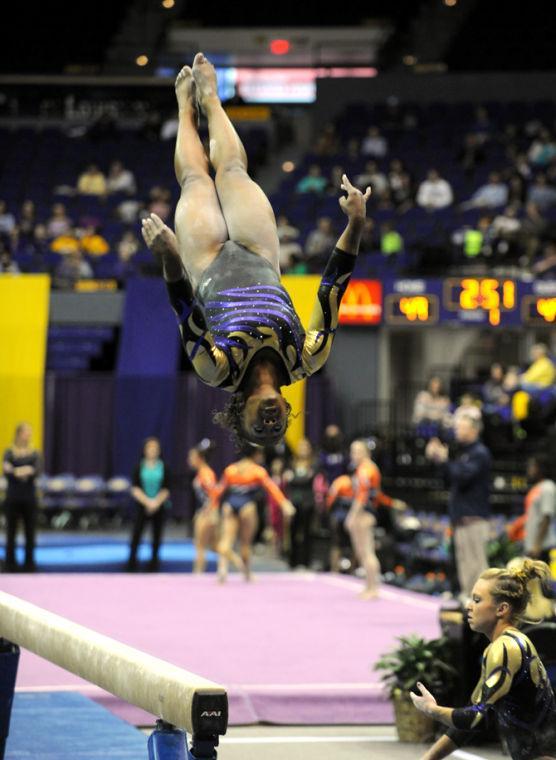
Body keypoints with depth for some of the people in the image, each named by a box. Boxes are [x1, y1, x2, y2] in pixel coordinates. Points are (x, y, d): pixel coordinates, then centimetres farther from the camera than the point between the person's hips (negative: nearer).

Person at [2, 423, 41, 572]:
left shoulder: (34, 454, 4)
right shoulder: (9, 453, 0)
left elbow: (37, 470, -15)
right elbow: (6, 470, -18)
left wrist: (29, 471, -37)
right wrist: (18, 472, -39)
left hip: (29, 498, 1)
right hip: (12, 498, -1)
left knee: (30, 533, 4)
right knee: (10, 533, 2)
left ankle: (29, 565, 12)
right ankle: (10, 565, 10)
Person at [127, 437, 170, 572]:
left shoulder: (164, 468, 1)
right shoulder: (139, 467, -1)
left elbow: (166, 490, 0)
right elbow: (135, 489, -4)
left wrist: (156, 502, -14)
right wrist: (148, 502, -14)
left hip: (159, 507, 1)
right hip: (142, 505, -1)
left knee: (157, 535, 4)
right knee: (136, 533, -4)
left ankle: (153, 564, 13)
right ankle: (132, 564, 0)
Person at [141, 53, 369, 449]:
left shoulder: (222, 370, -40)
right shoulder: (302, 363, -36)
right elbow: (332, 291, -41)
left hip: (209, 265, -2)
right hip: (257, 261, 2)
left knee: (196, 179, 18)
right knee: (233, 169, 17)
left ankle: (188, 108, 51)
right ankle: (209, 99, 48)